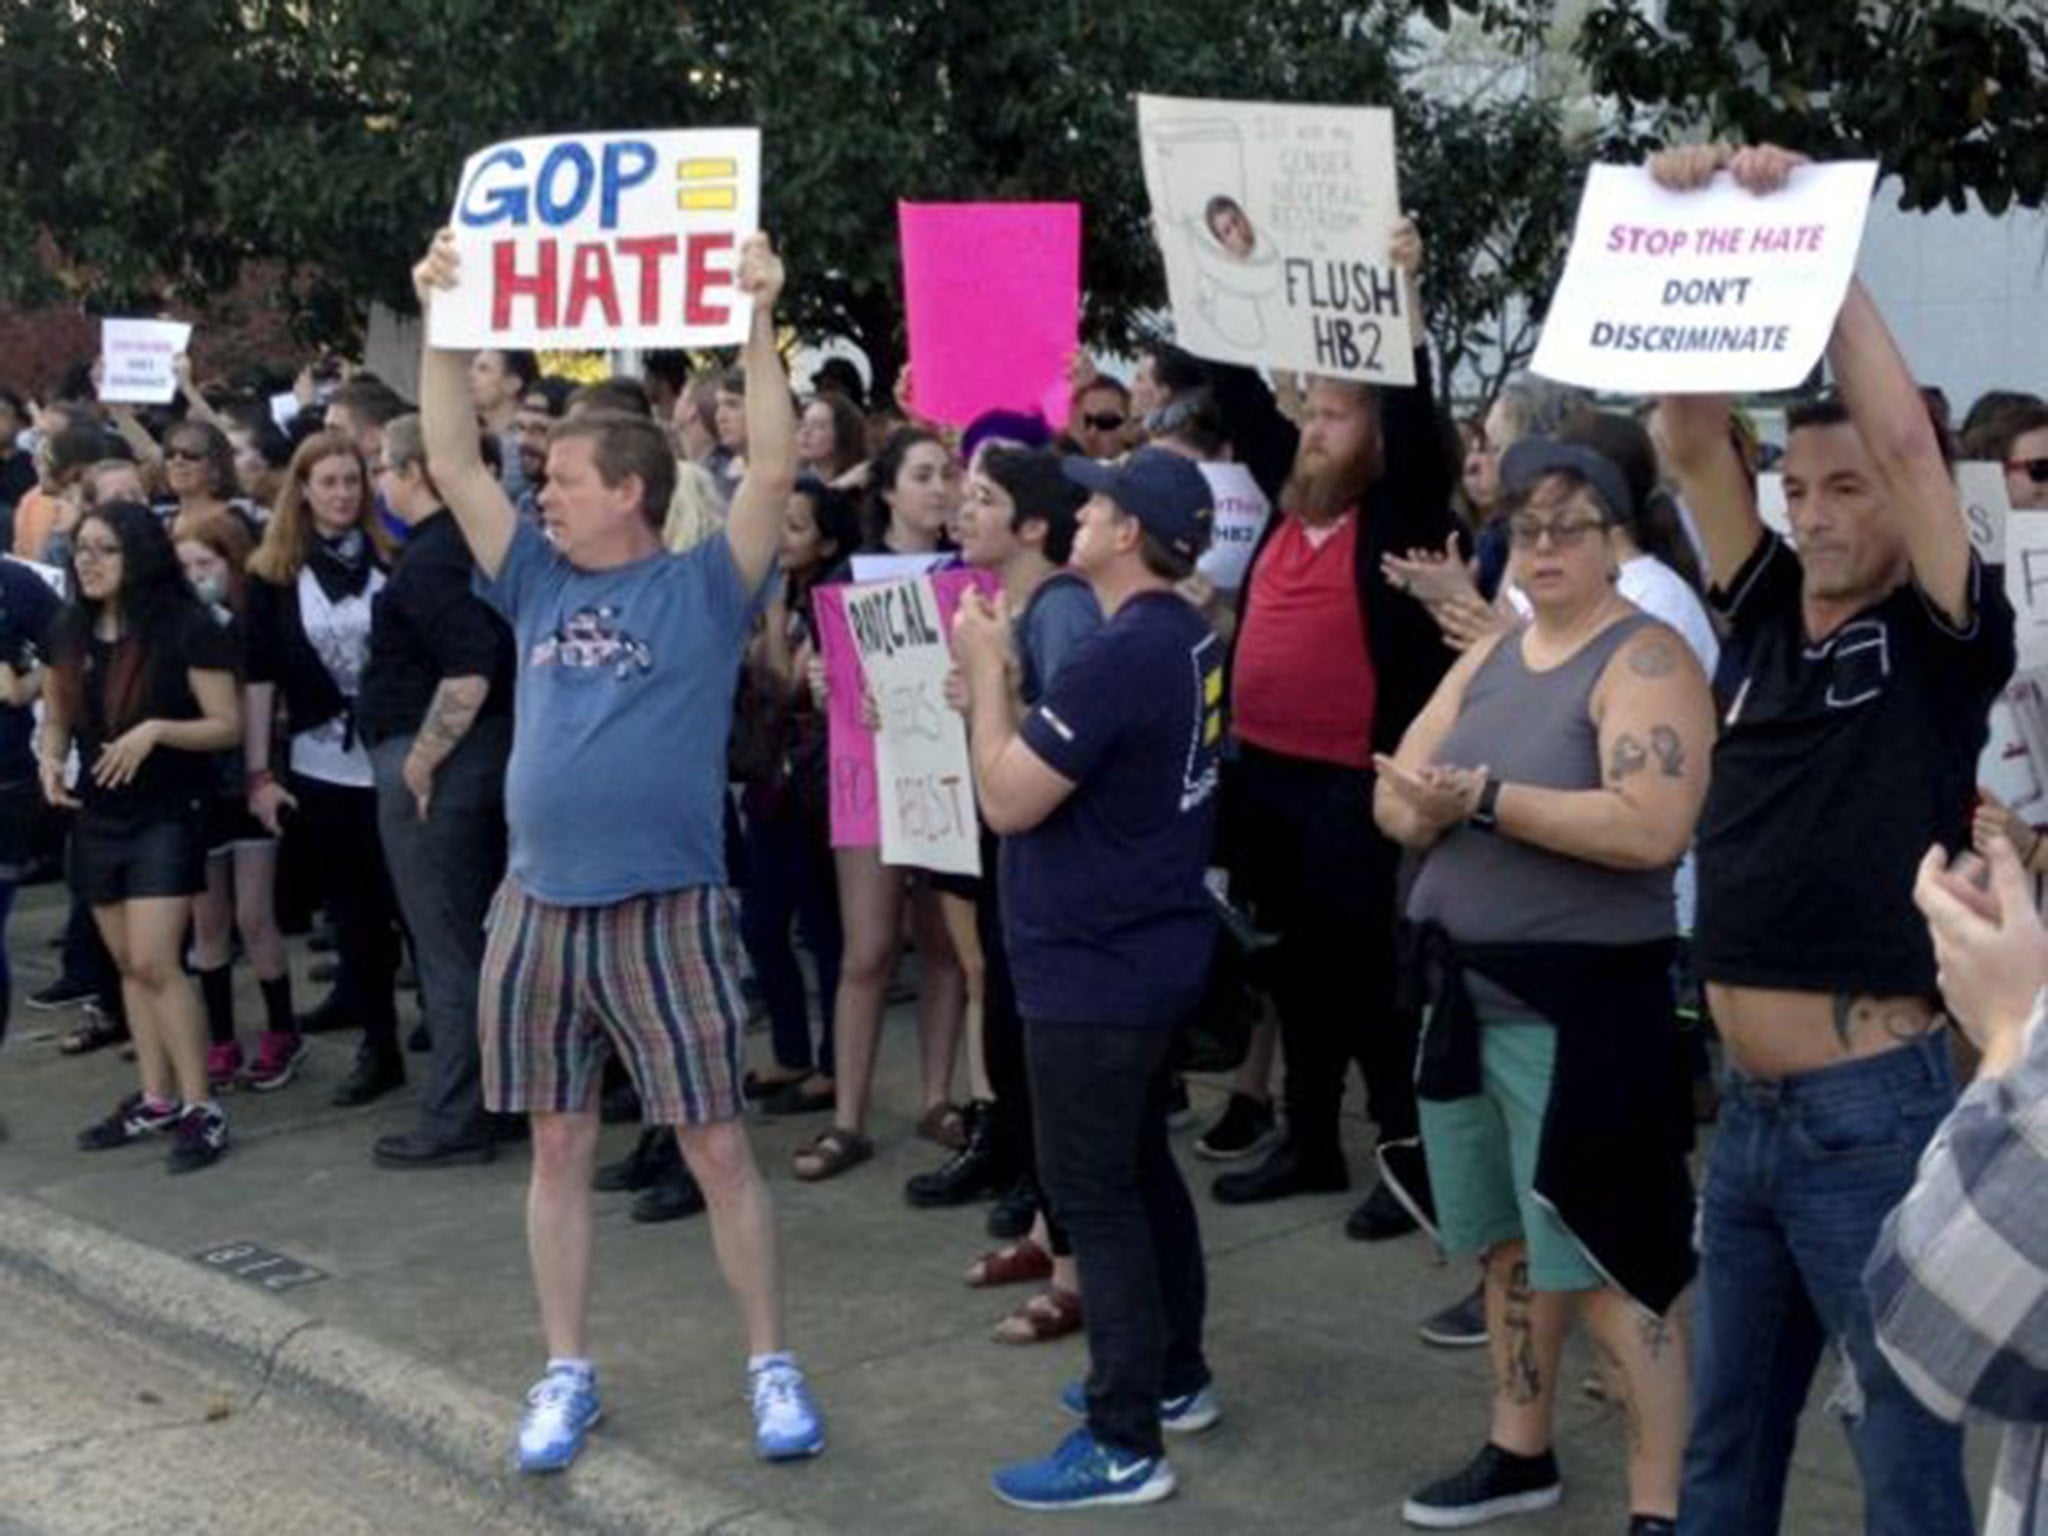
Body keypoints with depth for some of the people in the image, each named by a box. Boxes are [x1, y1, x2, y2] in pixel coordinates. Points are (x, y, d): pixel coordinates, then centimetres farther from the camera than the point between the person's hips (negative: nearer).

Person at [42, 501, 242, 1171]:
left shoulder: (185, 628, -13)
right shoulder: (72, 632, 5)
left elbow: (228, 726, -12)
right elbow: (57, 717, 18)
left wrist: (156, 730, -26)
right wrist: (50, 759, -3)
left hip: (167, 813, -6)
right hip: (98, 815, 6)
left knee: (155, 963, -12)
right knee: (128, 965, 11)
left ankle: (201, 1109, -5)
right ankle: (155, 1098, 21)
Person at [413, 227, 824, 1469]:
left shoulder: (704, 587, -3)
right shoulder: (539, 584, 9)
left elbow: (776, 470, -15)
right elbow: (452, 461, 8)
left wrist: (758, 323, -20)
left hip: (668, 912, -5)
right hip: (539, 910, 5)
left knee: (719, 1148, 2)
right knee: (560, 1148, 11)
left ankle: (774, 1367, 15)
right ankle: (568, 1375, 21)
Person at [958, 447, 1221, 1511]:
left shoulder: (1119, 656, -25)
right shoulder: (1185, 639, 6)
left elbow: (1007, 800, -22)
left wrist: (985, 667, -12)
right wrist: (1005, 680, 4)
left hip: (1093, 968, -10)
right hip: (1149, 950, 10)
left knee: (1092, 1194, -3)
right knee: (1141, 1169, 21)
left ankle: (1125, 1443, 4)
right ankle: (1173, 1376, 34)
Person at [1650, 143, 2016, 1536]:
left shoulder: (1943, 639, -5)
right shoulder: (1765, 617, 9)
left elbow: (1906, 435, -19)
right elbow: (1692, 434, 2)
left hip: (1875, 1110, -6)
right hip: (1750, 1108, 6)